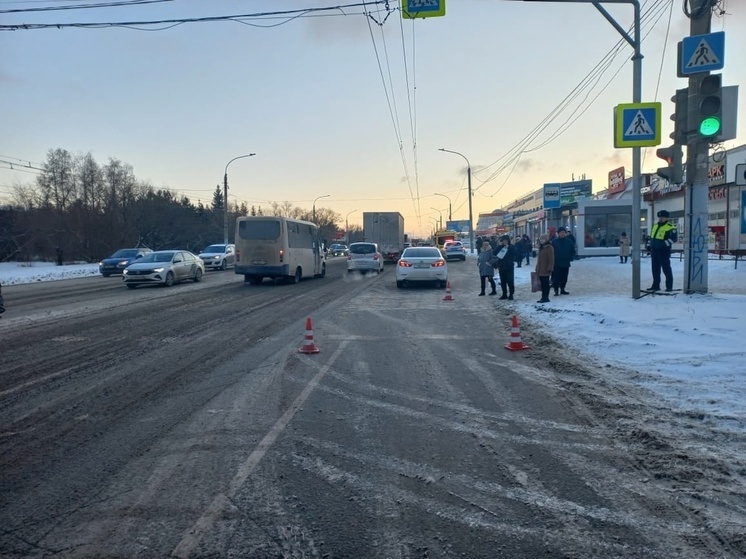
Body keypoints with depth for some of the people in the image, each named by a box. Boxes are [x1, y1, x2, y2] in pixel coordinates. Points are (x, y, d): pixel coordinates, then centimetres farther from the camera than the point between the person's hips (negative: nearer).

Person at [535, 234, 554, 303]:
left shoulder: (549, 248, -10)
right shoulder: (541, 248, 18)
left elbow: (551, 259, -15)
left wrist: (549, 268, -18)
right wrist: (537, 268, 21)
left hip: (545, 270, -9)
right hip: (540, 270, 9)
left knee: (545, 284, -5)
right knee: (542, 284, 12)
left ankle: (545, 297, 0)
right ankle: (544, 297, 17)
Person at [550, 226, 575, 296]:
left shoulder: (569, 241, 4)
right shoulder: (554, 241, -3)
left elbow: (573, 251, 11)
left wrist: (570, 258, -1)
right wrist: (553, 260, -7)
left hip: (566, 264, 3)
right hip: (556, 264, -3)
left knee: (564, 278, 9)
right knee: (556, 277, -5)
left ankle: (562, 289, 20)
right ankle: (556, 290, 2)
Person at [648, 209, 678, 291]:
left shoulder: (670, 228, -9)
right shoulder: (655, 226, 16)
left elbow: (674, 238, -17)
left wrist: (665, 244, -22)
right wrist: (651, 245, 19)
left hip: (664, 251, -8)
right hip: (654, 250, 8)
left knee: (666, 268, -5)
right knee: (655, 269, 10)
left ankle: (669, 286, 2)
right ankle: (656, 285, 18)